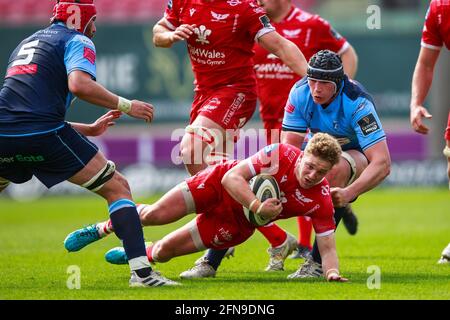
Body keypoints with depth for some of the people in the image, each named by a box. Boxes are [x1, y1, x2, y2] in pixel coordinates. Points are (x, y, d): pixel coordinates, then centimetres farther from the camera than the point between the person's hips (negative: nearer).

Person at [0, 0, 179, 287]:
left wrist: (89, 130, 39)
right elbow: (78, 83, -14)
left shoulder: (27, 43, 32)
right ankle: (141, 271, -9)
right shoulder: (77, 41, 9)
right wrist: (125, 105, -4)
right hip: (43, 134, -6)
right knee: (117, 188, 3)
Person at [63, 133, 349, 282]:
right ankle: (106, 228, 18)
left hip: (236, 223, 2)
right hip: (219, 186, -2)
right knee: (155, 214, -15)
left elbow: (328, 247, -18)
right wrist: (257, 207, -40)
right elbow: (232, 177, -27)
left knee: (163, 251, 1)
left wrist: (332, 271, -38)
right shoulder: (281, 154, -28)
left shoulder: (322, 201, -21)